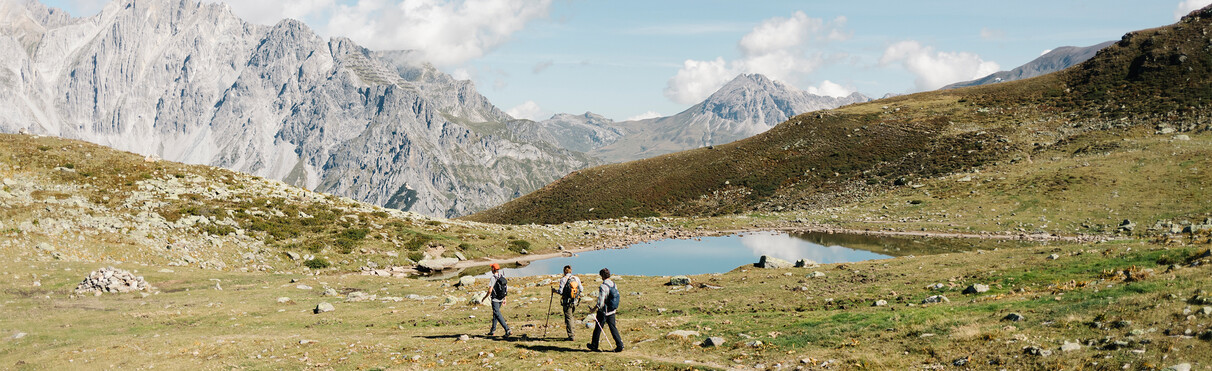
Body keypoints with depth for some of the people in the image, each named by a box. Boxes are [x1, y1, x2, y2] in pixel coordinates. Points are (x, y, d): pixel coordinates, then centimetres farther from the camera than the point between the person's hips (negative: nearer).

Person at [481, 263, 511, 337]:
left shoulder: (493, 278, -17)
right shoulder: (503, 277, 5)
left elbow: (490, 291, -19)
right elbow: (506, 289, 10)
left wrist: (484, 298, -4)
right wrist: (504, 299, 19)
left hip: (495, 299, -8)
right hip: (501, 299, 8)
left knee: (498, 315, -9)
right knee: (495, 313, 22)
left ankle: (508, 330, -20)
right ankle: (492, 330, 32)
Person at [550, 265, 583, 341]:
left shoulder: (563, 279, -10)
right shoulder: (576, 278, 3)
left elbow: (560, 291, -14)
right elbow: (581, 289, 8)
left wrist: (555, 290, 5)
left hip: (567, 302, -5)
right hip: (575, 301, 5)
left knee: (568, 318, 2)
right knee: (570, 316, 22)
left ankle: (571, 336, 0)